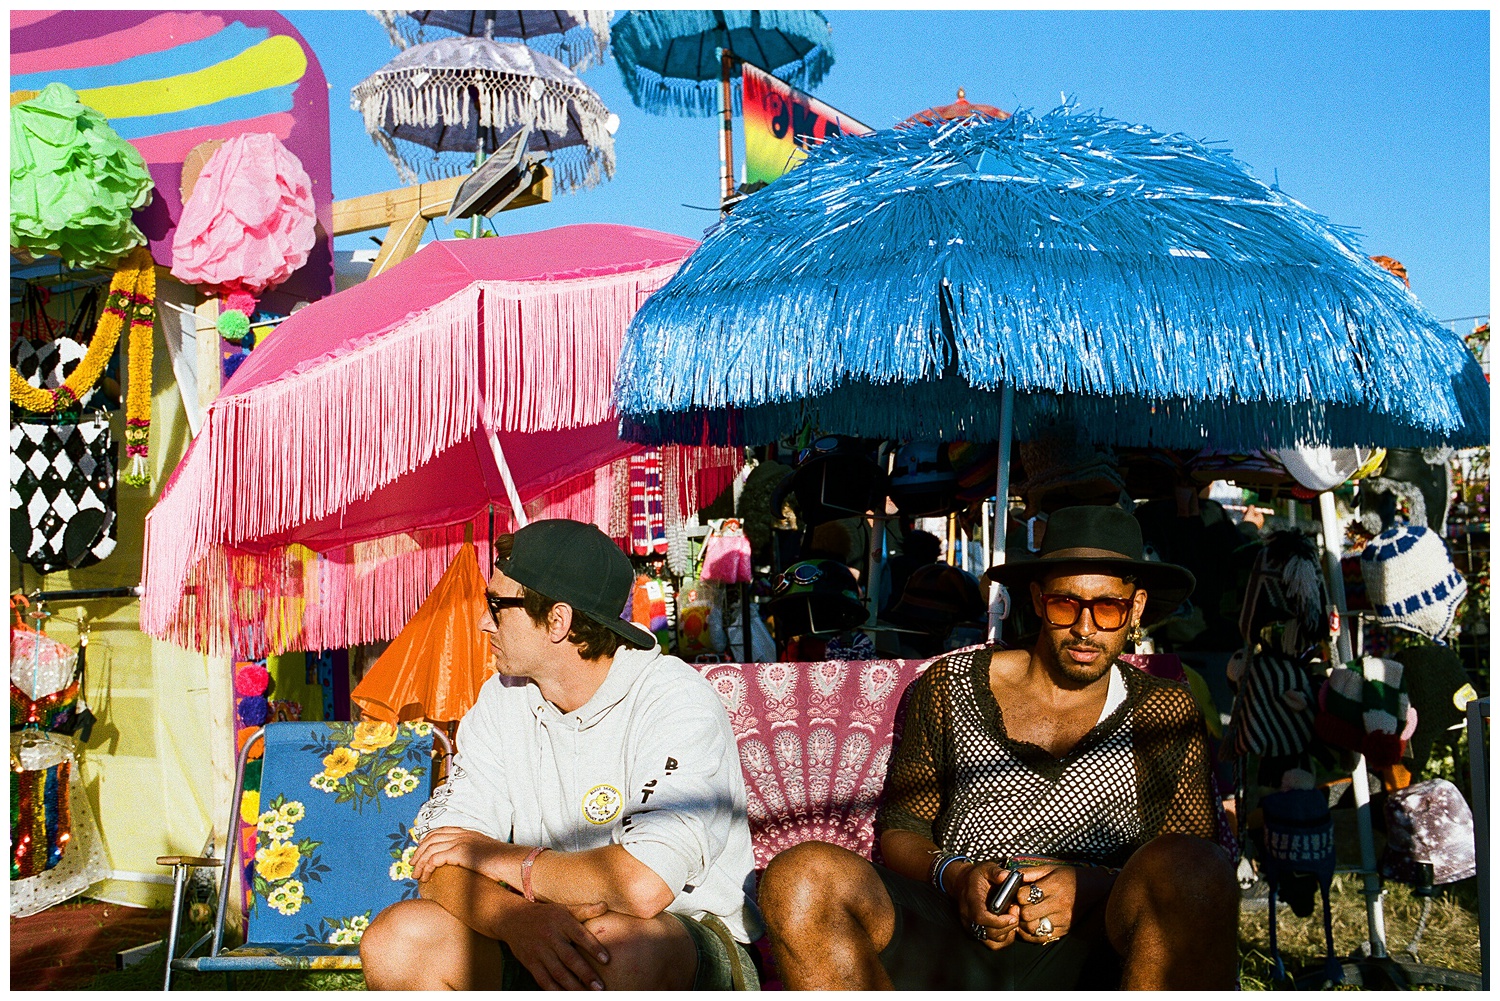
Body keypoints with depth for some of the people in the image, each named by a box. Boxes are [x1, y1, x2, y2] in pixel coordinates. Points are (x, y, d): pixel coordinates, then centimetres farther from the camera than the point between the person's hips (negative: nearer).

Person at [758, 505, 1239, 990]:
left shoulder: (1164, 712, 10)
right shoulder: (947, 687, 11)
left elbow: (1191, 869, 6)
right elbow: (899, 824, 13)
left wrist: (1097, 887, -15)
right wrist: (954, 876, -10)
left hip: (1088, 949, -1)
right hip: (950, 942, 1)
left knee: (1189, 869, -34)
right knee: (798, 880, -26)